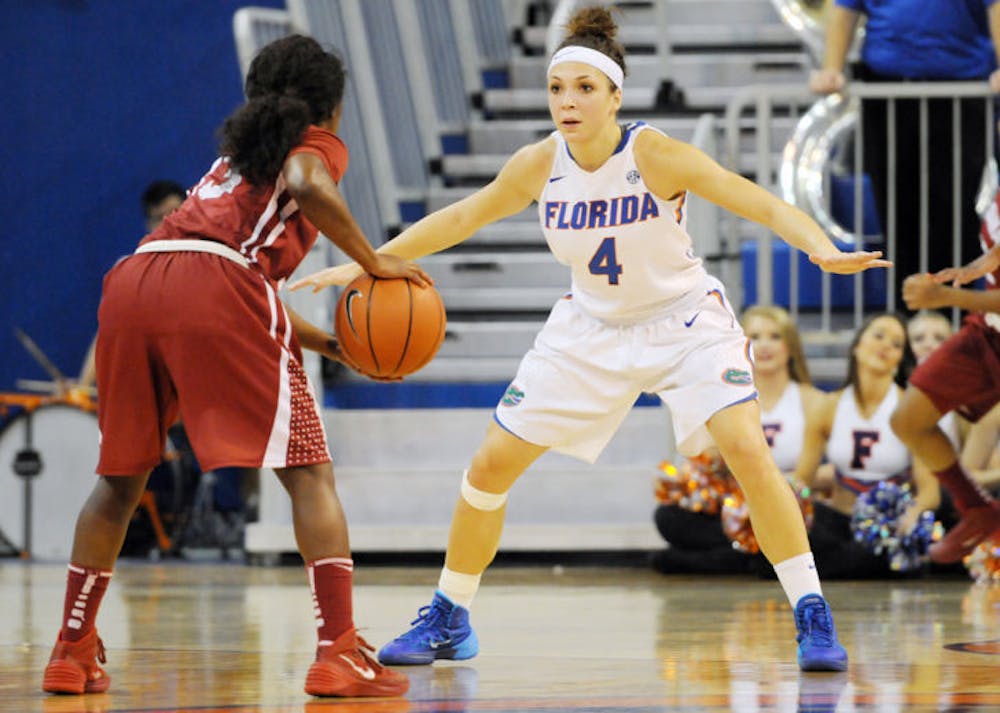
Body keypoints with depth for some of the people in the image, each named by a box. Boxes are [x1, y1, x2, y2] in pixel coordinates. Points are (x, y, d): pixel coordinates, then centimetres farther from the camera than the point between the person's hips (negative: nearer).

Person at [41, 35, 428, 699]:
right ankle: (340, 651, -12)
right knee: (309, 474, -1)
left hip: (133, 279, 6)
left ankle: (73, 651, 20)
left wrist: (330, 343, 38)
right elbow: (306, 186, -8)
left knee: (120, 478, 20)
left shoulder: (237, 154, 38)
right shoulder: (317, 143, 18)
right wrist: (374, 262, 2)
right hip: (214, 287, -6)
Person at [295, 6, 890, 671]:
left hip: (685, 320, -4)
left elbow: (763, 204, -29)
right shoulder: (540, 165, -14)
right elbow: (460, 218, 1)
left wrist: (821, 248, -48)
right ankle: (448, 622, 20)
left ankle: (813, 617, -14)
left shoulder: (655, 155, -26)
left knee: (749, 451, -25)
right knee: (489, 467, 1)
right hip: (593, 327, 4)